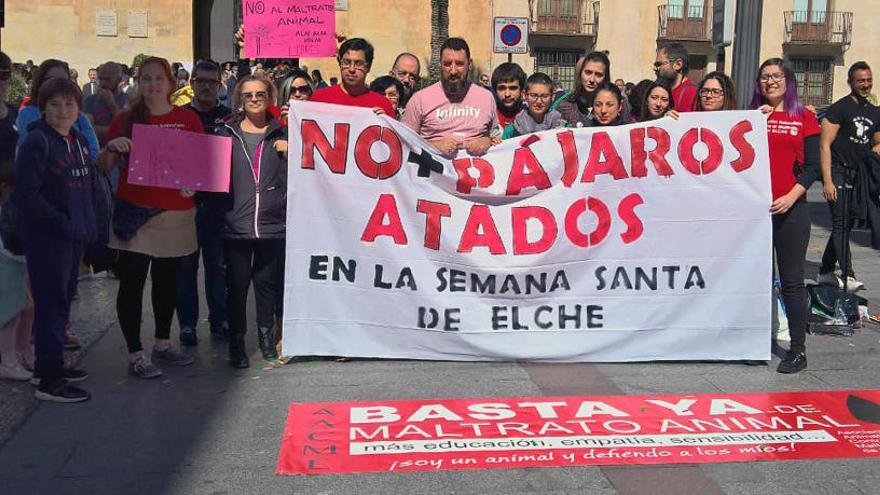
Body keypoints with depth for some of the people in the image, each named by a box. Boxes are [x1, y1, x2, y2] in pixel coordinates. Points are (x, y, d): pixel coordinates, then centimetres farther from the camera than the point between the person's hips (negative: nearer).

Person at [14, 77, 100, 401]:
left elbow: (88, 184, 20)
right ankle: (49, 381, 3)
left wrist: (89, 223, 8)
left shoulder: (78, 141, 11)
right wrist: (63, 224, -19)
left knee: (62, 301, 15)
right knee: (51, 304, -4)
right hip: (47, 238, -8)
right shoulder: (37, 142, -12)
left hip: (74, 237, 8)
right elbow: (26, 194, -18)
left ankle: (51, 365, 28)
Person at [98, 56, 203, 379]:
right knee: (131, 283, -2)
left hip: (176, 213, 2)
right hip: (134, 213, -2)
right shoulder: (125, 120, 2)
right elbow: (104, 168, 4)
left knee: (167, 281, 14)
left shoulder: (188, 120, 4)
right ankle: (135, 354, 6)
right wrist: (111, 148, -17)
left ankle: (162, 344, 29)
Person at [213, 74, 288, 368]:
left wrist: (289, 153, -5)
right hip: (236, 224, 0)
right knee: (237, 284, 4)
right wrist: (219, 210, -4)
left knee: (267, 282, 8)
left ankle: (267, 336, 23)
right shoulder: (227, 133, 8)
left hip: (273, 224, 1)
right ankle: (236, 342, 16)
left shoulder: (282, 134, 10)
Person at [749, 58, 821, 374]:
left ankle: (798, 350, 6)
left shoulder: (804, 117, 5)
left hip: (791, 208, -2)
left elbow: (812, 165, 1)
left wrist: (791, 197, -13)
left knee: (791, 280, 0)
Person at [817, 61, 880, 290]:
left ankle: (826, 272, 21)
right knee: (841, 224, -12)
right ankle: (848, 276, -16)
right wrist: (827, 181, -17)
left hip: (859, 177, 7)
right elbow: (825, 145, -11)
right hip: (838, 174, -7)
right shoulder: (839, 108, -6)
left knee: (845, 224, 11)